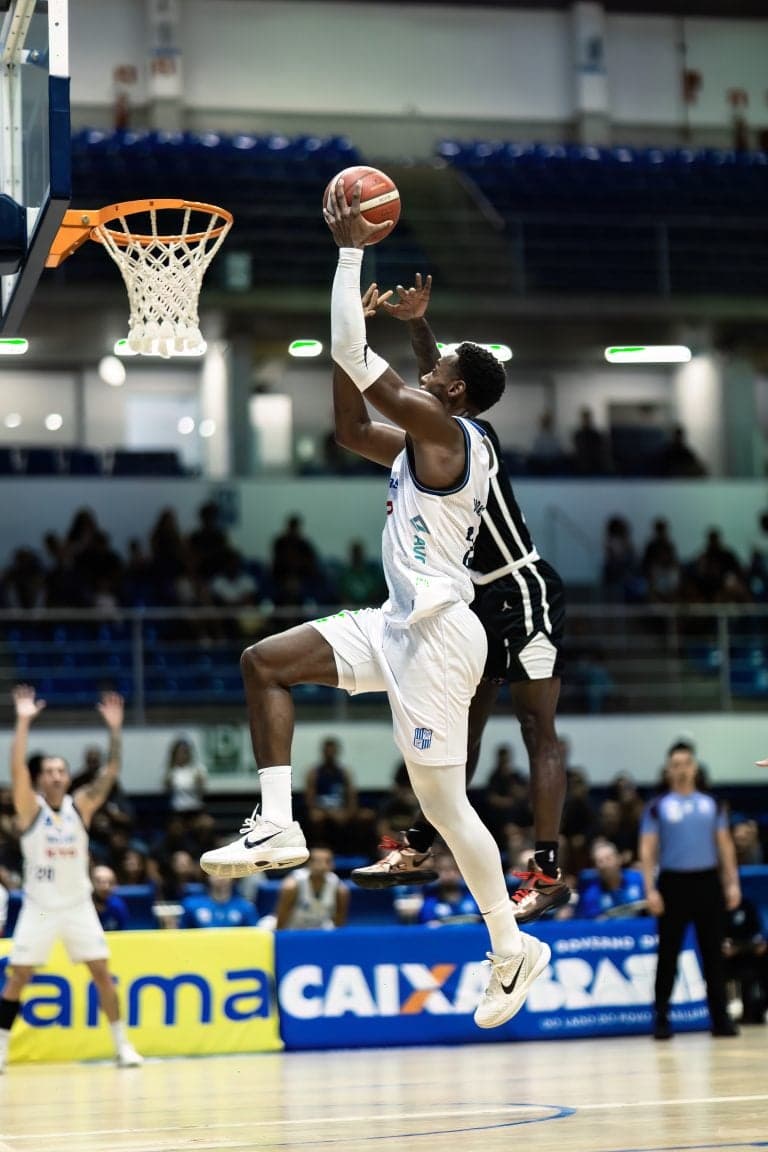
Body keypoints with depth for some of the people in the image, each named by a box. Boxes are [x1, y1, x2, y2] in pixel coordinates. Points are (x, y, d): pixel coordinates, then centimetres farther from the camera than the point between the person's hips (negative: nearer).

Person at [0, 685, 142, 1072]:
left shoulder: (81, 805, -1)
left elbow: (110, 772, -10)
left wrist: (114, 729, -21)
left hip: (78, 905, 2)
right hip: (39, 906, -2)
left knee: (102, 972, 1)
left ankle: (122, 1043, 9)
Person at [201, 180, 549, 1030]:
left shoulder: (448, 432, -13)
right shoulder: (427, 441, 15)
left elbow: (354, 363, -19)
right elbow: (350, 429, 27)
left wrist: (352, 252, -12)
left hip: (437, 632, -10)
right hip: (401, 624, 10)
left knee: (442, 803, -4)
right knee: (266, 662, 7)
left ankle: (513, 948, 7)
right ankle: (278, 826, 1)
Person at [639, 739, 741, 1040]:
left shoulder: (710, 804, 10)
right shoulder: (658, 807, 2)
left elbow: (725, 846, 12)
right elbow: (647, 851, -1)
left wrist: (732, 883, 3)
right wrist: (650, 889, -10)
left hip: (707, 882, 2)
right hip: (673, 883, -2)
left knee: (713, 952, 3)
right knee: (668, 953, 1)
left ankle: (720, 1018, 7)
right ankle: (661, 1018, 7)